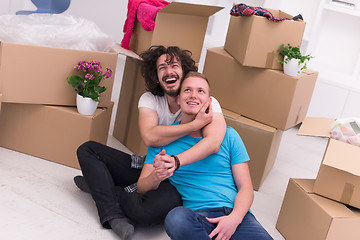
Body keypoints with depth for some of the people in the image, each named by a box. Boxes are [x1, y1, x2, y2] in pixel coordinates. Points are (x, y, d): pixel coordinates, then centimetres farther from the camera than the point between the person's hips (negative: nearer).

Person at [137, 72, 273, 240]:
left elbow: (245, 188, 9)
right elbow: (141, 188, 8)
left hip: (235, 215, 0)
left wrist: (234, 218, -12)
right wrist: (156, 177, -16)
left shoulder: (228, 135, 13)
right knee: (177, 217, -36)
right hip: (195, 215, 1)